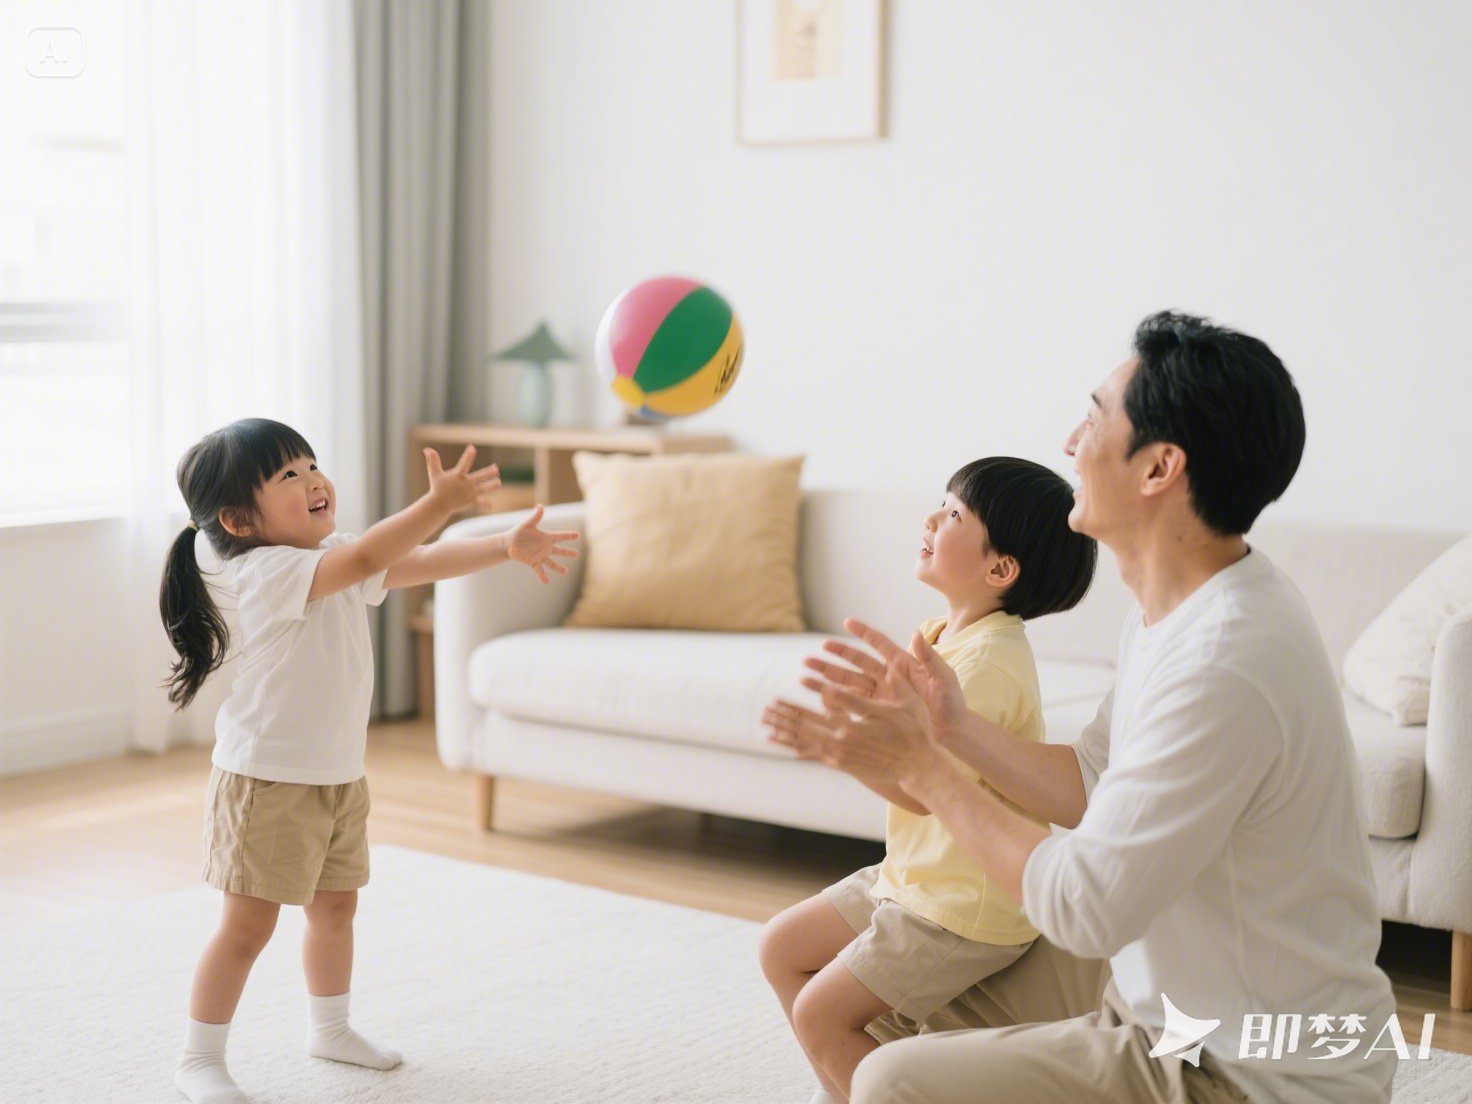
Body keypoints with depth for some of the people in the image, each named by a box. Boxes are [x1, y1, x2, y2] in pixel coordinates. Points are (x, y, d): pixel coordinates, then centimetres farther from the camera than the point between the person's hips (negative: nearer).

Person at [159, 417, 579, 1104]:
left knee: (335, 905, 20)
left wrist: (505, 548, -8)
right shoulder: (267, 571, -23)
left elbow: (418, 564, 4)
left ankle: (329, 1028, 39)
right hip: (267, 780, -8)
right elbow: (363, 559, -37)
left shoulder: (337, 560, 5)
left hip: (339, 774, 8)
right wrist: (440, 502, -44)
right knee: (249, 921, -2)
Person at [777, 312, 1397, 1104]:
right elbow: (1094, 786, 9)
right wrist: (953, 725, -4)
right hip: (1164, 986, 9)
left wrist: (921, 769, -18)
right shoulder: (1177, 606, 1)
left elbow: (1083, 910, -27)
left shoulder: (1222, 667, -32)